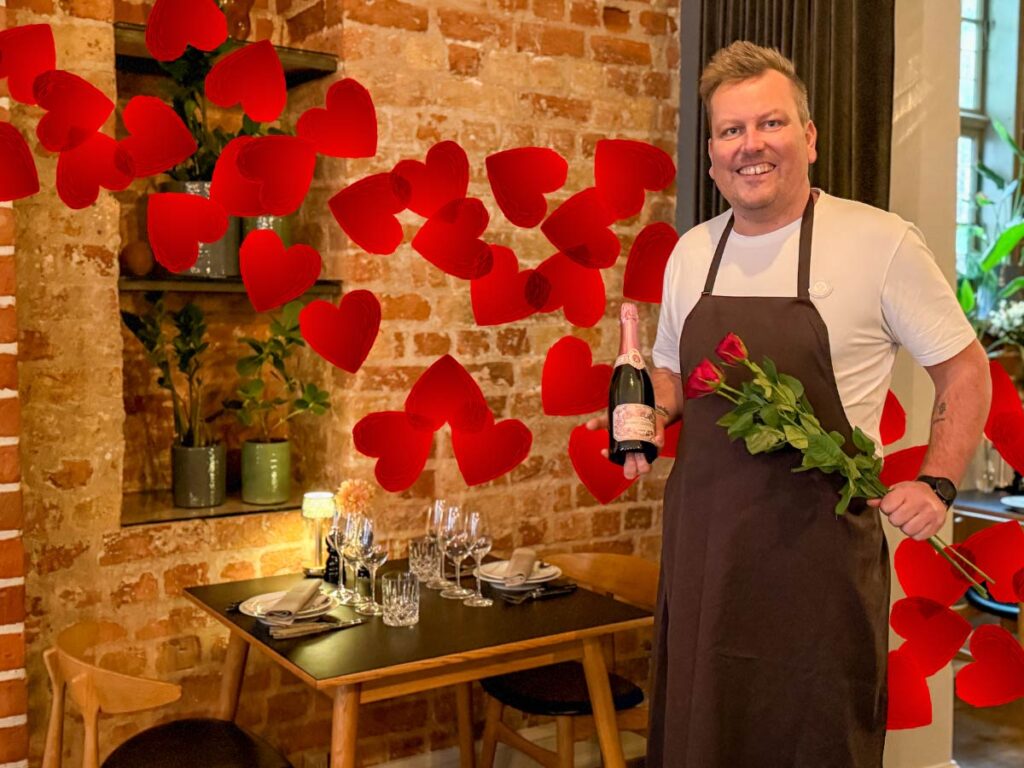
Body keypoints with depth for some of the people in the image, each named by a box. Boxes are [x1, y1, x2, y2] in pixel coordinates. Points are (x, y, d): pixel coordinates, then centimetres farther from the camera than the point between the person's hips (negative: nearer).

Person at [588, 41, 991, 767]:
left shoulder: (883, 243, -9)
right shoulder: (690, 252, 7)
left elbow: (965, 371, 0)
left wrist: (937, 484, -11)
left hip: (820, 544, -4)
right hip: (703, 538, 5)